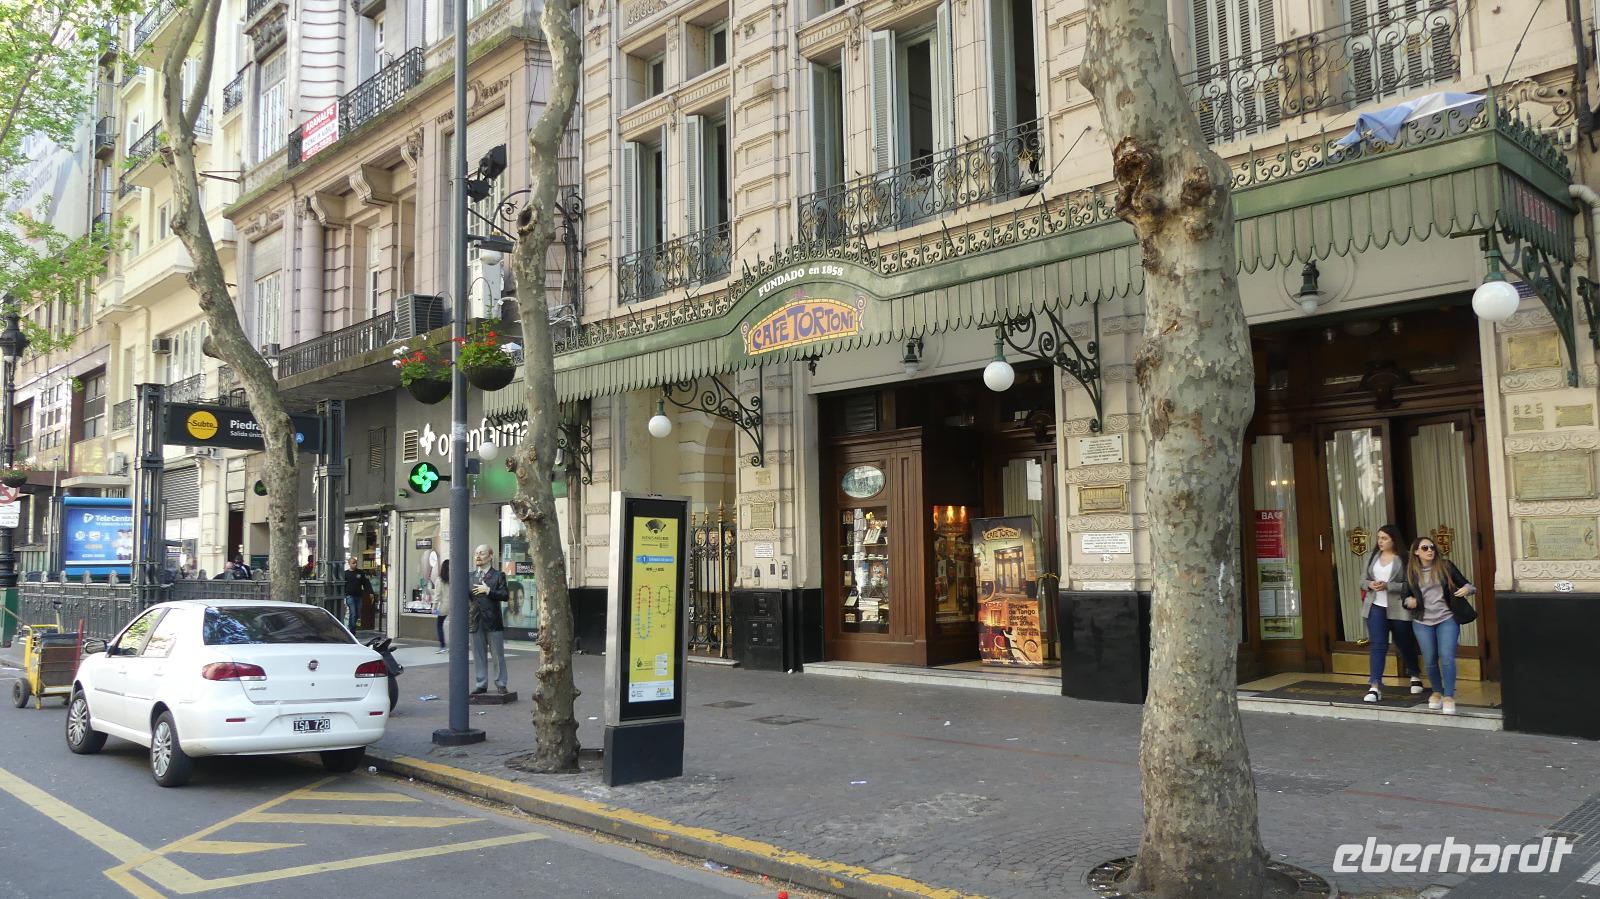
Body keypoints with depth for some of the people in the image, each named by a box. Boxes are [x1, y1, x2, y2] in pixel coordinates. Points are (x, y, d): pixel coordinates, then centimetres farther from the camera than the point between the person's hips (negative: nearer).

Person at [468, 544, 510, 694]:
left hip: (493, 621, -4)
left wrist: (488, 590, -17)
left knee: (498, 655, 2)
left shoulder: (498, 576, 0)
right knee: (478, 655, 9)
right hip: (476, 621, 4)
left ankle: (501, 684, 10)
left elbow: (505, 595, -10)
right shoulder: (471, 576, 13)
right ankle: (481, 684, 16)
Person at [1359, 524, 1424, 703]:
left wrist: (1388, 586, -21)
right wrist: (1370, 585, -9)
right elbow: (1364, 581, 13)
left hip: (1398, 608, -3)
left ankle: (1415, 676, 42)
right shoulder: (1373, 557, 8)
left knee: (1404, 644, 16)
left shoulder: (1404, 559, -8)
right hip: (1376, 607, 3)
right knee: (1377, 645, -6)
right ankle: (1375, 686, -10)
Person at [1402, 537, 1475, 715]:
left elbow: (1465, 584, 6)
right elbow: (1406, 595, 12)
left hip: (1447, 619, -2)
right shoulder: (1411, 571, 4)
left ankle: (1449, 696, -3)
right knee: (1430, 661, 8)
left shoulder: (1446, 566, 1)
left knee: (1447, 657, -12)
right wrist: (1408, 601, -10)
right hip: (1422, 622, 2)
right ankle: (1437, 692, 30)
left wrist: (1468, 589, -16)